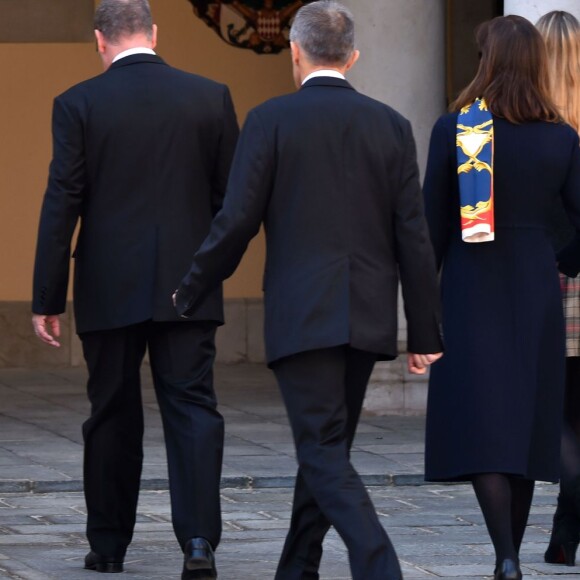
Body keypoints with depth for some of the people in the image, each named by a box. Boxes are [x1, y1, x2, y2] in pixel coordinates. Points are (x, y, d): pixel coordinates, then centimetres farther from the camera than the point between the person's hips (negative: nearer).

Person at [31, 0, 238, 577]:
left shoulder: (78, 104, -5)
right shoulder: (211, 97, 1)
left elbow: (61, 206, -6)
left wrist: (47, 299, -2)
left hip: (109, 290, 0)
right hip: (187, 288, 1)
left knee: (112, 415, 11)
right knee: (192, 407, 0)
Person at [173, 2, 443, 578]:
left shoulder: (270, 120, -5)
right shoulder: (390, 125, 5)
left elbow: (237, 221, -8)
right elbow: (414, 238, 3)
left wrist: (190, 294, 7)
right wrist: (424, 333, 8)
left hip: (301, 315, -5)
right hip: (368, 317, 5)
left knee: (324, 453, -6)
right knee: (325, 448, 17)